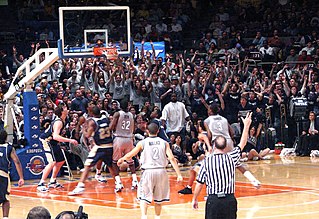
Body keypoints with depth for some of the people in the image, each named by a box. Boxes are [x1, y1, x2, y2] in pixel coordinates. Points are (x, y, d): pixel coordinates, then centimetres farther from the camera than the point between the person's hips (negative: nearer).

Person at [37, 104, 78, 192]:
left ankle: (52, 182, 25)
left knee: (61, 161, 17)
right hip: (47, 141, -11)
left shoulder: (62, 120, 7)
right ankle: (41, 184, -22)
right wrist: (69, 140, -37)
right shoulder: (59, 122, -24)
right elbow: (55, 136, -36)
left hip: (53, 142, 11)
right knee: (52, 162, -21)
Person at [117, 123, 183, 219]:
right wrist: (179, 174, -3)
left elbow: (129, 156, 5)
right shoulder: (164, 143, 5)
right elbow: (172, 158, -3)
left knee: (144, 197, 3)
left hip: (148, 171, -2)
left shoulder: (142, 143, 2)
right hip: (161, 171, 2)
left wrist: (122, 159, 27)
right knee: (158, 198, 17)